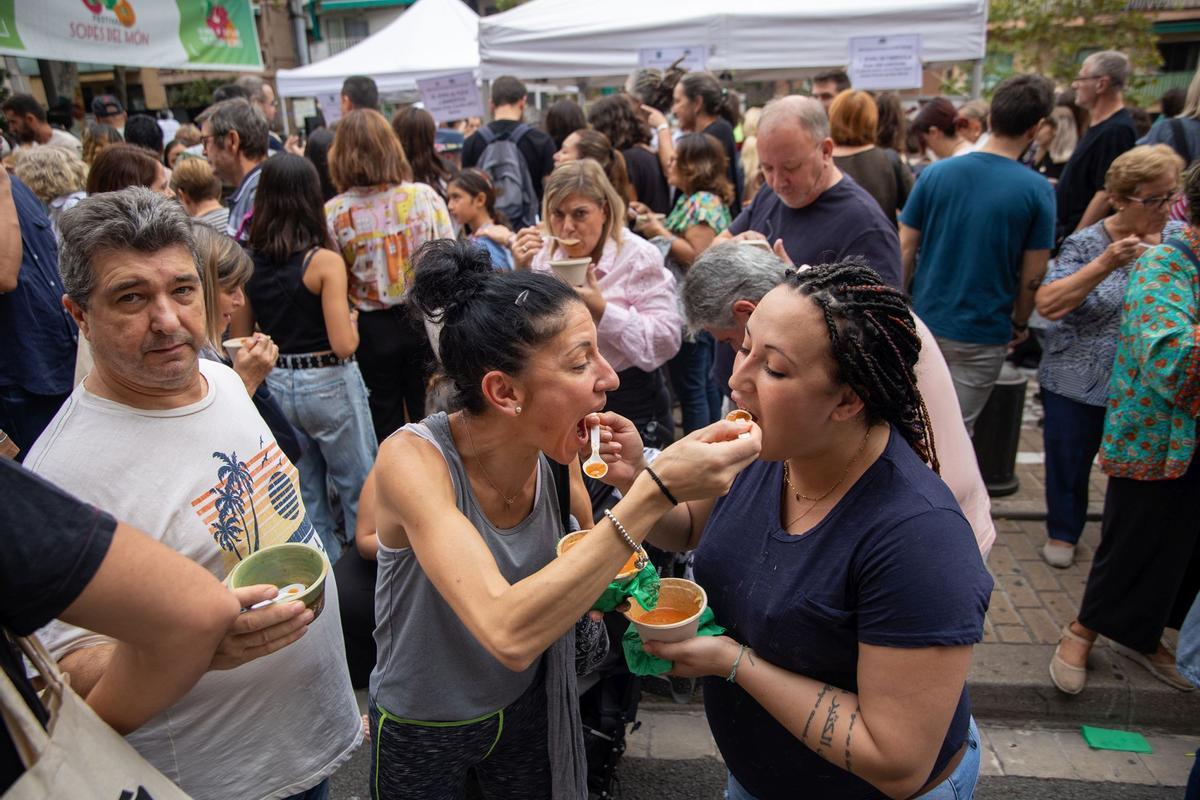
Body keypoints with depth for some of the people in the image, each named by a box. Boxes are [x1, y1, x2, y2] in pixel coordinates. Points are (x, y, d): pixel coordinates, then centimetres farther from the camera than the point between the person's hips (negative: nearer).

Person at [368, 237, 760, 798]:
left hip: (528, 705, 4)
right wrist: (653, 493, -46)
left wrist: (636, 486, -25)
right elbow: (508, 634, -43)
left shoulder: (553, 453, -17)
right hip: (422, 731, -3)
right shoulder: (413, 458, -31)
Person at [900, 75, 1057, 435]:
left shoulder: (935, 173, -5)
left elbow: (904, 250, -2)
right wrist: (1020, 323, 11)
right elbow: (1032, 274, -5)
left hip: (926, 323, 2)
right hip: (983, 335, -2)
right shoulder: (1037, 190, -10)